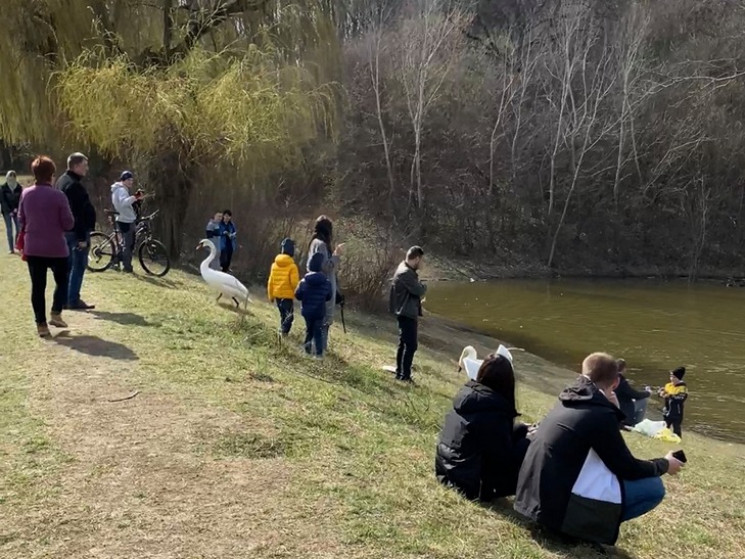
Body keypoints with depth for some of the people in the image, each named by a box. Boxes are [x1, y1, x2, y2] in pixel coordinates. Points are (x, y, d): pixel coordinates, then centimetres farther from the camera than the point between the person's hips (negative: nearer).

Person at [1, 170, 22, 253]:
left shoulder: (19, 187, 1)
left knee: (19, 228, -3)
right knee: (9, 229, -1)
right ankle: (11, 248, 3)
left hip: (16, 210, 2)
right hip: (7, 211, -2)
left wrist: (17, 208, -10)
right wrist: (9, 211, -14)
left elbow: (21, 199, 5)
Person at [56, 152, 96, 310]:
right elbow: (78, 214, -22)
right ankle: (73, 300, -3)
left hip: (66, 230, 10)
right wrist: (82, 237, -22)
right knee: (79, 265, -5)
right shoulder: (74, 185, -18)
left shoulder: (62, 181, 14)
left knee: (68, 265, 14)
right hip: (77, 231, -10)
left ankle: (65, 298, 19)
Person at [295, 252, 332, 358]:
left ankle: (308, 342, -4)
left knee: (309, 329, 21)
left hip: (307, 311, 1)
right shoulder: (326, 283, -8)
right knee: (318, 331, 7)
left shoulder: (304, 282, -10)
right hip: (320, 312, -1)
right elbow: (329, 297, 2)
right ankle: (319, 353, 0)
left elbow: (297, 295, -5)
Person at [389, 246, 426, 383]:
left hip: (407, 312, 11)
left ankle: (400, 372, 26)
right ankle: (404, 376, -3)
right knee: (411, 345, -7)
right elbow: (419, 291, -21)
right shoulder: (405, 273, -21)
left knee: (404, 343, 17)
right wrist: (423, 286, -2)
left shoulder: (406, 270, 13)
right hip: (407, 313, -11)